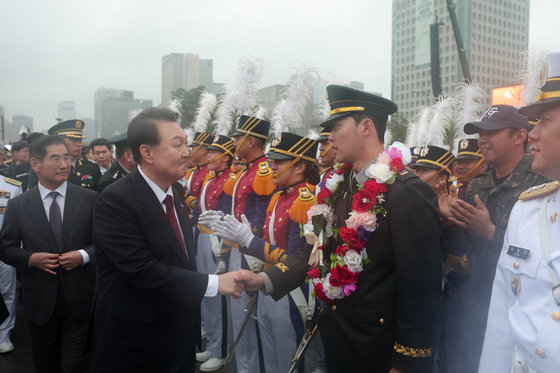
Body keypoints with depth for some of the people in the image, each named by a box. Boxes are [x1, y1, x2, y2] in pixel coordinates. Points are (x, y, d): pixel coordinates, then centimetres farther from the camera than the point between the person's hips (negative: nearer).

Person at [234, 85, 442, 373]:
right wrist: (265, 279, -8)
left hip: (380, 349, -6)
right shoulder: (338, 187, 4)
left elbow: (421, 286, -19)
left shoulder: (408, 193, -20)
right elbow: (316, 248, 5)